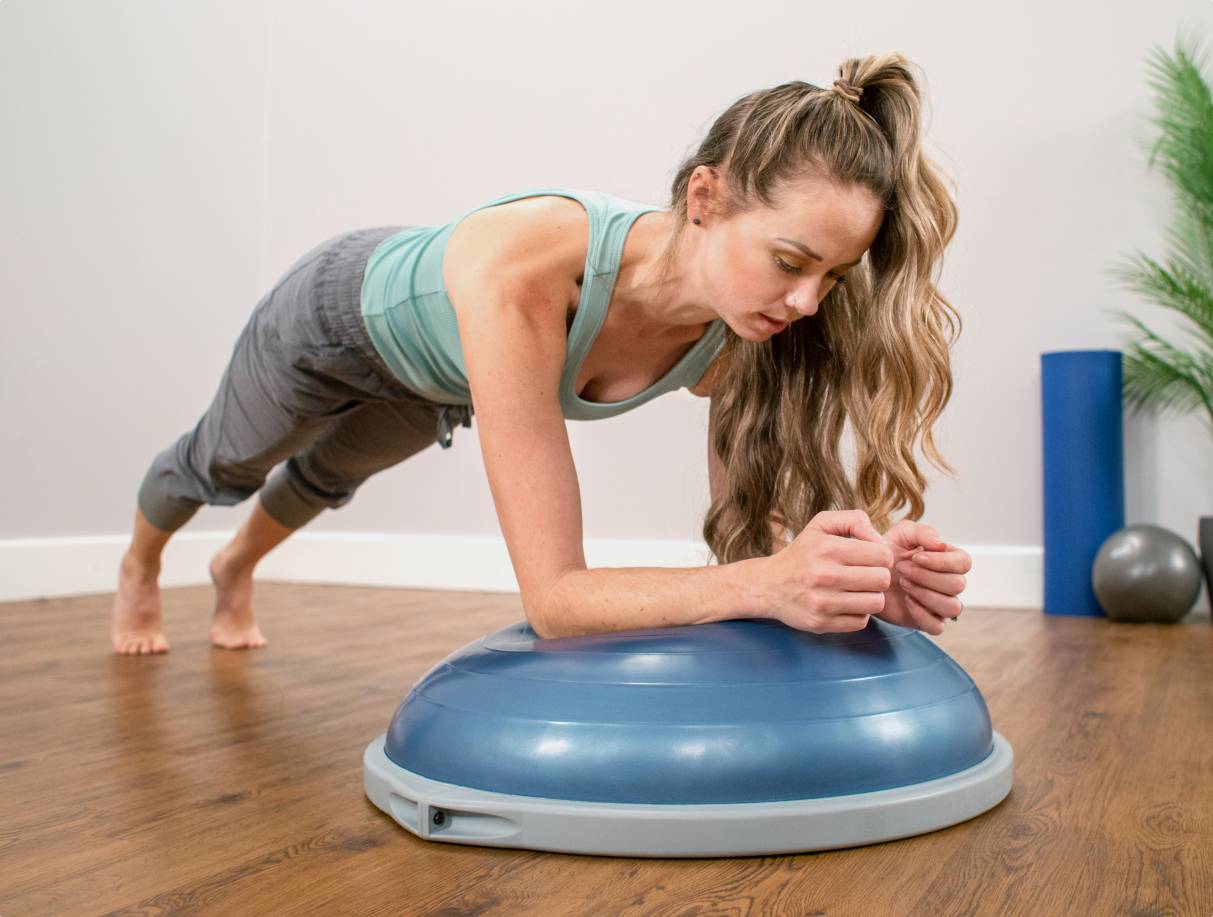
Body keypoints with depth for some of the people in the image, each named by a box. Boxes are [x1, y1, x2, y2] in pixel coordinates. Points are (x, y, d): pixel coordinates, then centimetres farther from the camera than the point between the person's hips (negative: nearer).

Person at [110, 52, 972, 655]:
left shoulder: (738, 341, -34)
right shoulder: (522, 271, -51)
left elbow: (767, 534, -29)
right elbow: (552, 596, -51)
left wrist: (857, 573, -49)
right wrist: (762, 584, -63)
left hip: (436, 379, 4)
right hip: (345, 310, -4)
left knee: (328, 475, 35)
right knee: (225, 465, 28)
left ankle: (237, 569, 71)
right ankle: (139, 567, 67)